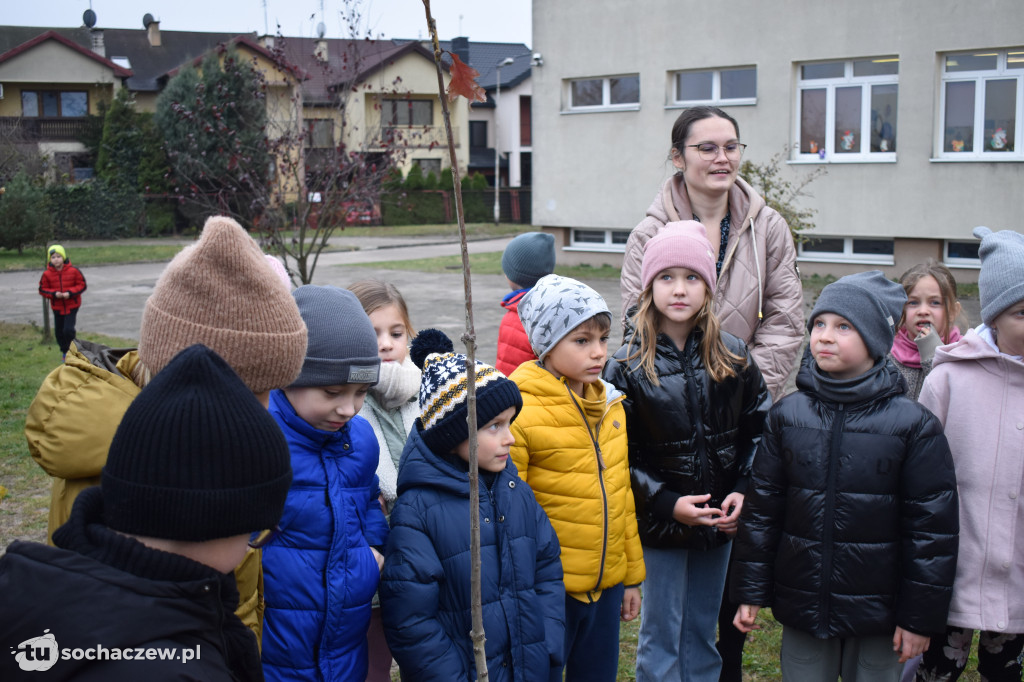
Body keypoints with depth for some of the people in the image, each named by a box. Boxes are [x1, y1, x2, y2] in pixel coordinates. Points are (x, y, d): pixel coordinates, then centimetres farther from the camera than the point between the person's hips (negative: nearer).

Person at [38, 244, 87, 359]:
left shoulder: (73, 271, -9)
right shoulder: (47, 274, -6)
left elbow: (81, 285, -3)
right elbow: (43, 289, 0)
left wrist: (70, 293, -18)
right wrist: (54, 293, -18)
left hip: (72, 306, -3)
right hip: (57, 307, 3)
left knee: (68, 330, -14)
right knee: (59, 331, 10)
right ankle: (65, 352, 30)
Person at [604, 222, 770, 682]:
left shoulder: (733, 357, 0)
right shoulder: (628, 367, -10)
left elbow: (760, 428, 6)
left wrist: (743, 490, -6)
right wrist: (667, 503, -17)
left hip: (720, 522, 3)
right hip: (659, 524, -3)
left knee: (703, 632, 17)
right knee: (661, 636, 7)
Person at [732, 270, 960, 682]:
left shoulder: (915, 426, -7)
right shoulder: (786, 415, 0)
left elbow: (932, 527, -5)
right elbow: (761, 507, 4)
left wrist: (921, 616, -5)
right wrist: (750, 592, 4)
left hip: (877, 616, -2)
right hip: (801, 608, 2)